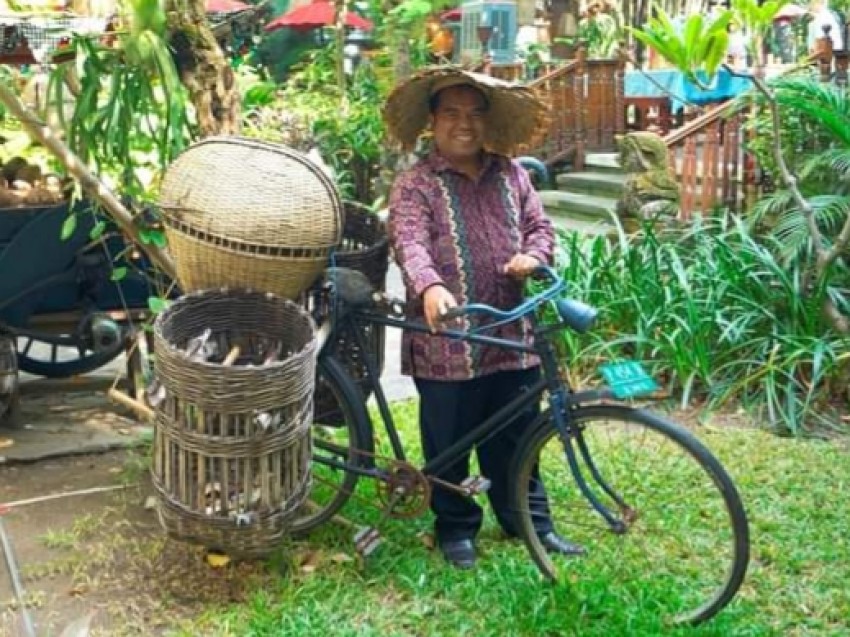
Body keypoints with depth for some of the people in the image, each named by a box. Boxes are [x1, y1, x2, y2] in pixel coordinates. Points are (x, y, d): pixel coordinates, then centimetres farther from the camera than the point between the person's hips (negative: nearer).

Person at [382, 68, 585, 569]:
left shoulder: (510, 174, 9)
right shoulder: (416, 185, -7)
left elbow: (540, 226, 12)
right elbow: (410, 244, -21)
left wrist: (532, 255, -12)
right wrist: (431, 287, -41)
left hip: (510, 337, 4)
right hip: (446, 343, -4)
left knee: (516, 438, 16)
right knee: (449, 445, 8)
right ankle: (456, 528, 27)